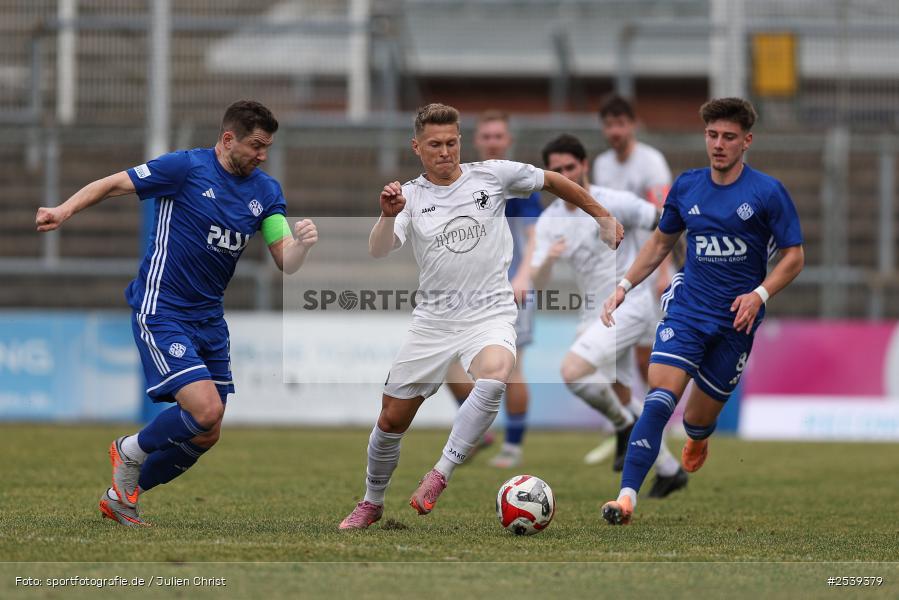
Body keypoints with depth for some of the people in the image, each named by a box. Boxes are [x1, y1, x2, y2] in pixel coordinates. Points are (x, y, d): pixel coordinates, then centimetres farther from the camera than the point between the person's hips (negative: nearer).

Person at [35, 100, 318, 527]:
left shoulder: (266, 192, 6)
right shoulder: (186, 167, -11)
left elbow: (285, 263, 2)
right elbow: (111, 185, -7)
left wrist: (302, 244, -21)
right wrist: (65, 210, -23)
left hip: (208, 320, 7)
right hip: (160, 312, -7)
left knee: (206, 435, 7)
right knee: (206, 410, -22)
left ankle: (122, 496, 26)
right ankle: (131, 451, 7)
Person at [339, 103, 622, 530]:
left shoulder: (492, 175, -1)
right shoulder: (410, 196, -1)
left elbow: (552, 181, 15)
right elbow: (378, 251, -17)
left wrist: (603, 217, 18)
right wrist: (388, 216, -36)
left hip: (490, 315, -2)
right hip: (432, 319, 2)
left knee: (494, 376, -35)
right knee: (391, 420, 4)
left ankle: (439, 477, -26)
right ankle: (372, 503, 29)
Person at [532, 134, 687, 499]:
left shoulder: (615, 203, -13)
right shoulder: (549, 222, 4)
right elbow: (538, 283, -4)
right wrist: (548, 259, -26)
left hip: (627, 305, -7)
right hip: (593, 313, 7)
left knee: (572, 372, -24)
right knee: (620, 401, 8)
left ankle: (625, 427, -2)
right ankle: (669, 470, 20)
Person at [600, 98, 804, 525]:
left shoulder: (768, 193, -6)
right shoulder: (687, 186, 5)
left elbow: (794, 256, -3)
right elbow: (661, 241, 19)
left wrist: (760, 294, -18)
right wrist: (625, 286, 9)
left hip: (735, 321, -1)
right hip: (686, 309, 2)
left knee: (699, 419, 8)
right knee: (659, 401, -19)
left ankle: (697, 440, 48)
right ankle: (627, 497, -25)